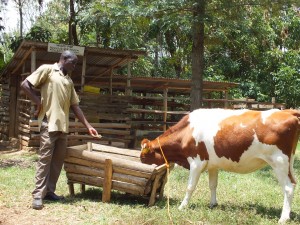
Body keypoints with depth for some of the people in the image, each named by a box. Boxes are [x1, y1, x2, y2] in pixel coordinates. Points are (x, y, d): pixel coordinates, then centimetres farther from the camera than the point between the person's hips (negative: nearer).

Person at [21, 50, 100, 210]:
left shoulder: (69, 81, 19)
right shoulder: (47, 69, 1)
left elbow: (74, 105, 18)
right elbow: (25, 85, -5)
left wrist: (88, 126, 14)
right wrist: (39, 103, -8)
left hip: (63, 125, 7)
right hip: (49, 123, -7)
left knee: (58, 159, 7)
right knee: (45, 158, -7)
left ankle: (49, 191, 15)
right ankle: (38, 195, -3)